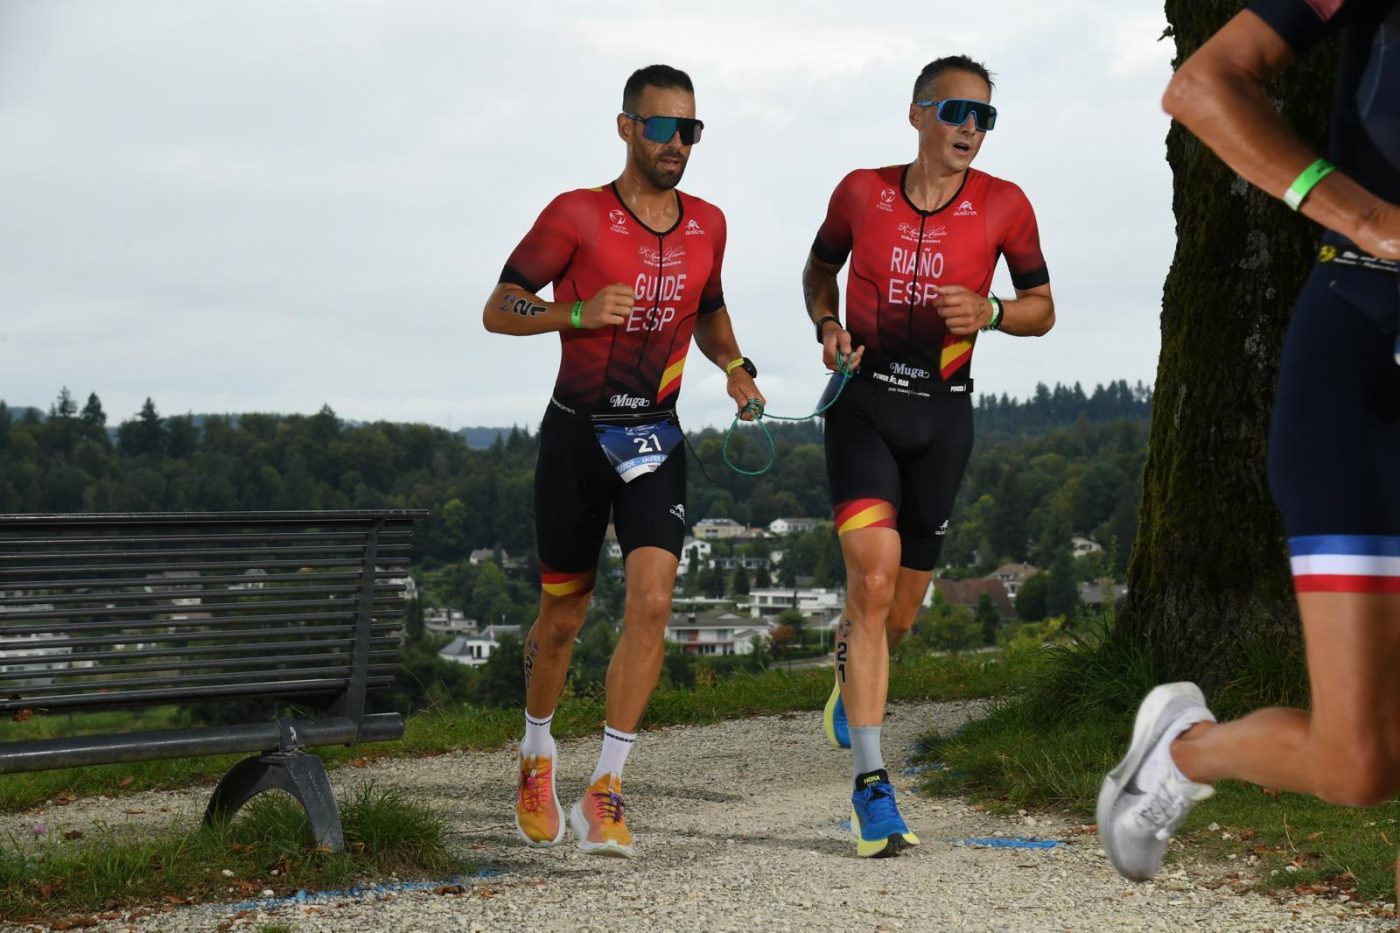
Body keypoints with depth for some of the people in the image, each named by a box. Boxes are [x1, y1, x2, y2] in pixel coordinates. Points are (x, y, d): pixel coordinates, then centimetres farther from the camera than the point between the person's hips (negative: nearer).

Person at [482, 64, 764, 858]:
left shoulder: (708, 224, 6)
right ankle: (538, 756, 36)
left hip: (656, 439, 2)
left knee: (652, 604, -16)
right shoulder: (577, 216, -8)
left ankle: (605, 795, -13)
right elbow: (498, 311, -4)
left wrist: (735, 366, 4)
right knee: (564, 616, 9)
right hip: (577, 434, -2)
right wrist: (580, 313, -21)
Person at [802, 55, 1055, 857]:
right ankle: (871, 782, -17)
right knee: (873, 575, -20)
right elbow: (820, 268, 17)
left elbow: (1043, 308, 6)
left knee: (898, 610, 9)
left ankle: (850, 668, 48)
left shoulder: (1003, 206, -3)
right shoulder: (862, 191, -1)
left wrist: (987, 312, -15)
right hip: (863, 404, -1)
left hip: (943, 414, 2)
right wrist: (828, 325, -3)